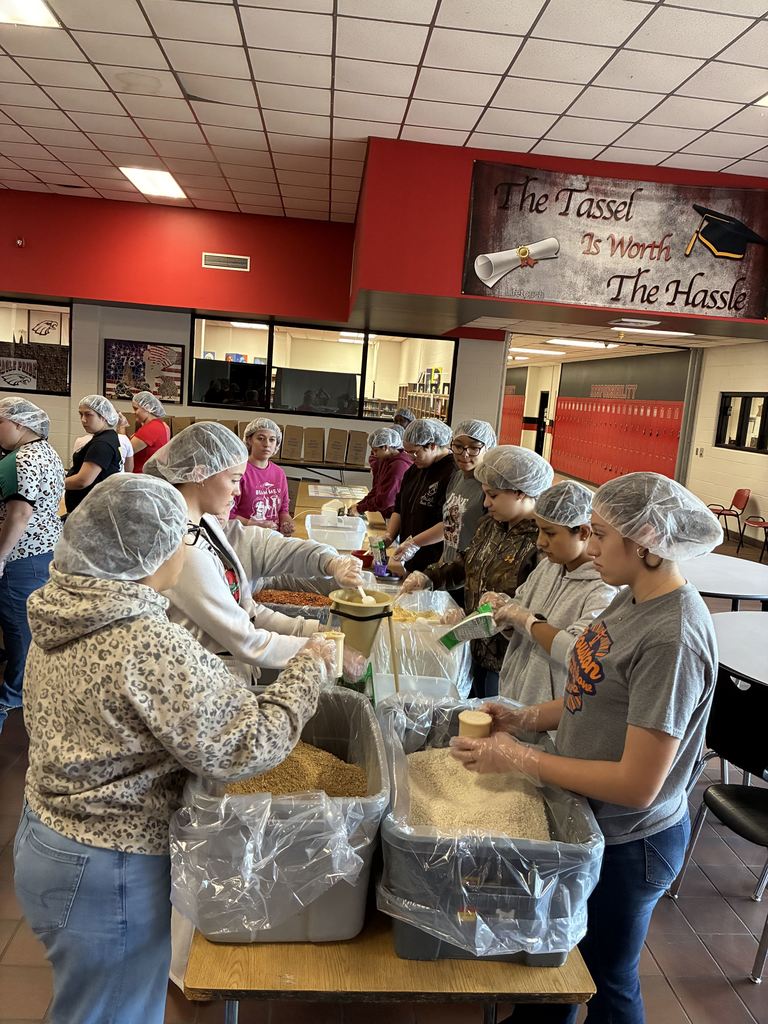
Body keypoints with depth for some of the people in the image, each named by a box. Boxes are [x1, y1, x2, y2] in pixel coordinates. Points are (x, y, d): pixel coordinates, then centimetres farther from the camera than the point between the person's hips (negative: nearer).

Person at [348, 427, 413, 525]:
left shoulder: (399, 466, -22)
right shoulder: (387, 461, 10)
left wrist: (360, 509, -14)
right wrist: (360, 504, 5)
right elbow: (377, 489, 16)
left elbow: (386, 499, -23)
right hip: (387, 516, 9)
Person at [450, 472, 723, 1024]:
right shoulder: (632, 597, -5)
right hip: (585, 819, 7)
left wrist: (520, 757, -22)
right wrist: (526, 718, -6)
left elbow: (638, 785, -28)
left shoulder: (672, 638, -31)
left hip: (629, 844, -7)